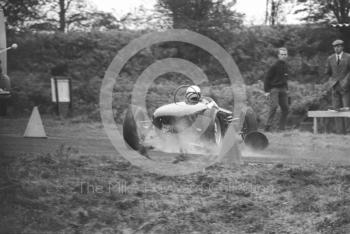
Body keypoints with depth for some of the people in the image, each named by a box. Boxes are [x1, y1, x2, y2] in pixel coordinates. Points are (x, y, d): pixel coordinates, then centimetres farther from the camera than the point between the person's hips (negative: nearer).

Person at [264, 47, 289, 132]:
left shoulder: (286, 66, 13)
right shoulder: (275, 66, -9)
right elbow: (267, 78, -8)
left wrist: (286, 89, 19)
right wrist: (267, 90, -13)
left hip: (283, 90, 7)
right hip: (274, 89, -7)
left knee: (285, 108, 3)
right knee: (274, 106, -19)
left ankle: (282, 127, 10)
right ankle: (268, 126, -18)